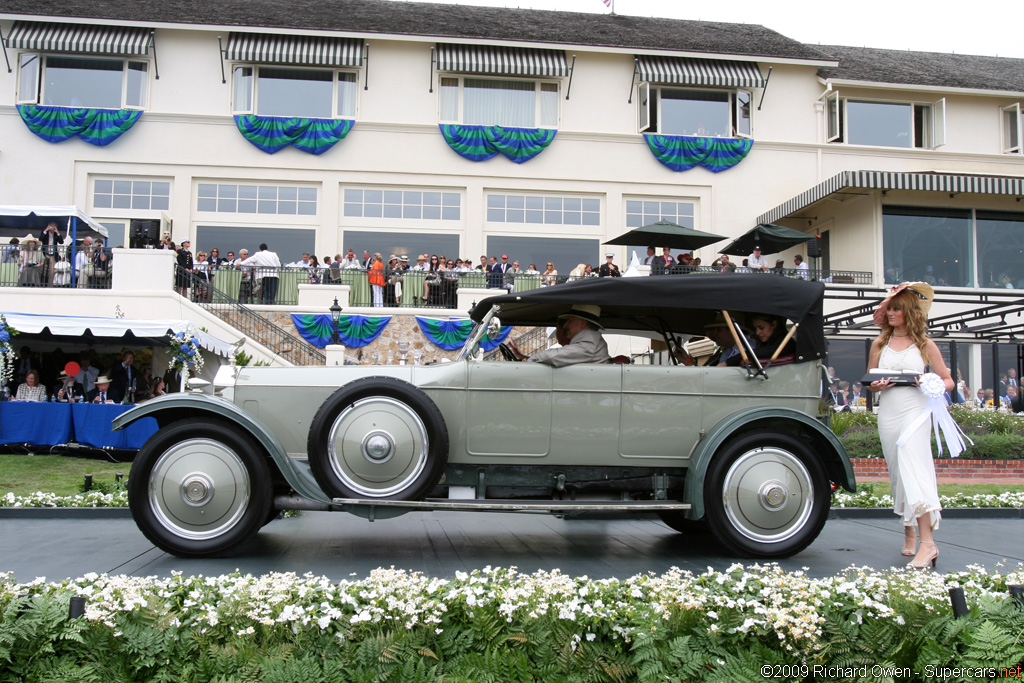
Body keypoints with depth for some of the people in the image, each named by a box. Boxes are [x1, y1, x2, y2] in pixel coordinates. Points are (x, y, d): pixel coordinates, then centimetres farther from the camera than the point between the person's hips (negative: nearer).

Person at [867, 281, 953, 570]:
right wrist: (877, 386, -9)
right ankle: (908, 529, 24)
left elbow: (948, 380, 6)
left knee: (912, 469, -16)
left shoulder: (925, 345, 4)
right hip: (887, 414, 4)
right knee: (898, 474, 8)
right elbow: (869, 383, 14)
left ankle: (927, 542, -19)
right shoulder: (879, 344, 12)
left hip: (915, 412, -4)